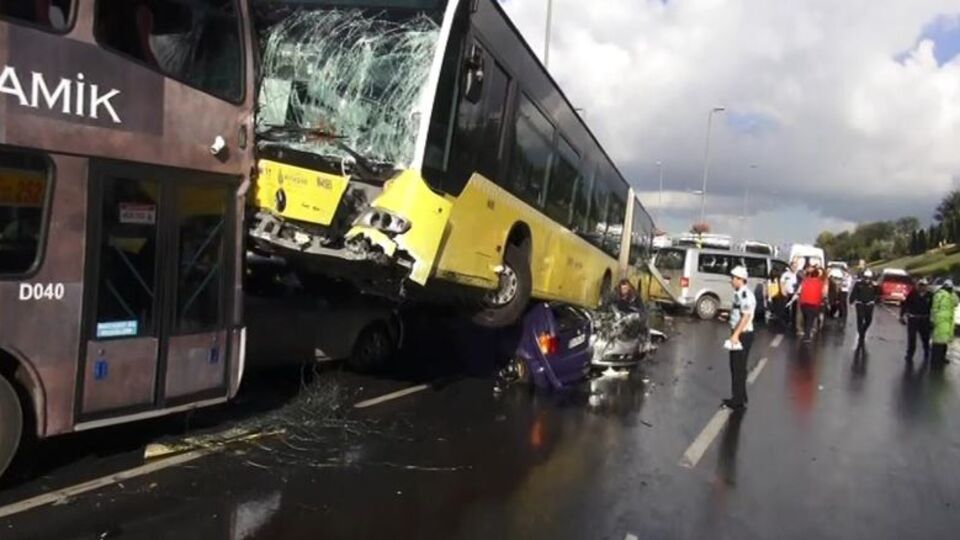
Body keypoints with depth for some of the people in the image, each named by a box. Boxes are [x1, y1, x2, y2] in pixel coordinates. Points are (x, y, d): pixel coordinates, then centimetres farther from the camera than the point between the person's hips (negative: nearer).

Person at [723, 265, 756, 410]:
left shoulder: (746, 295, -20)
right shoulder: (739, 294, 12)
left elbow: (746, 317, -26)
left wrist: (736, 334, -27)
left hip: (743, 335, -10)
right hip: (738, 334, 10)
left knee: (739, 368, -3)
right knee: (735, 367, 16)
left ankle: (738, 401, 5)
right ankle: (739, 398, 27)